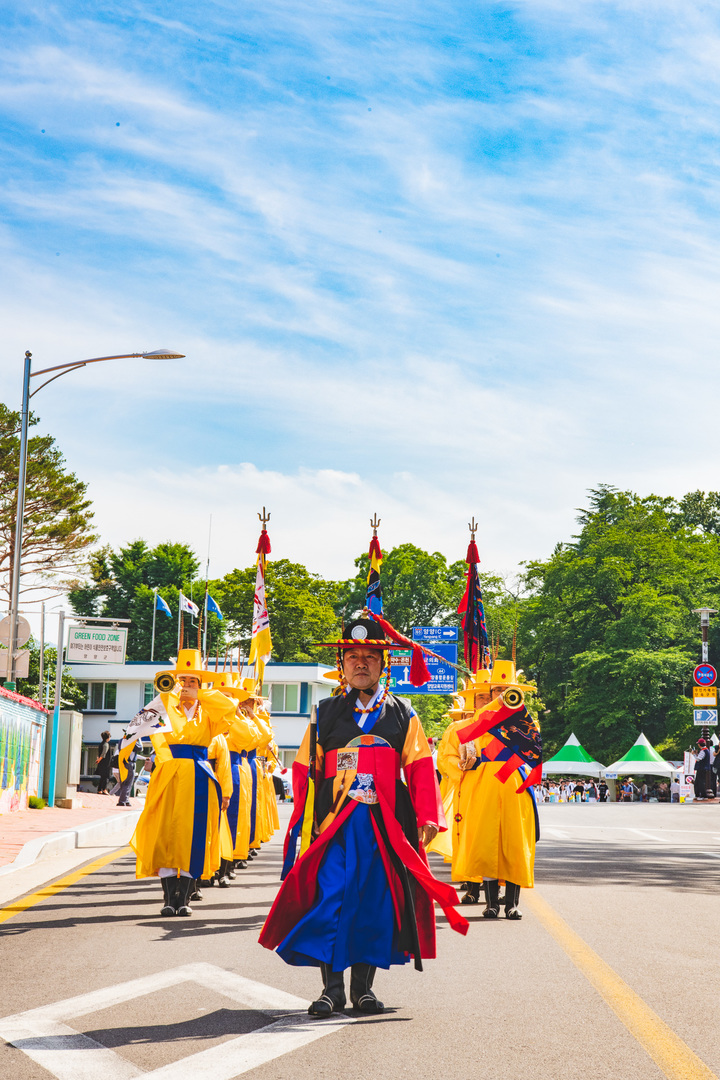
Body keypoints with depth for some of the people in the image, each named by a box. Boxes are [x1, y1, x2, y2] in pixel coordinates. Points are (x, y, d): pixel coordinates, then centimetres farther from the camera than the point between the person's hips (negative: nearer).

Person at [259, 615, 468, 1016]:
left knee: (376, 903, 2)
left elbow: (420, 768, 6)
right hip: (333, 823, 0)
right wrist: (303, 822, 2)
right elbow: (305, 770, 10)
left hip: (386, 826, 1)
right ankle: (333, 988, -1)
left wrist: (428, 817, -5)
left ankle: (363, 986, 12)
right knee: (328, 900, -8)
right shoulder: (325, 713, 11)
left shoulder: (402, 715, 11)